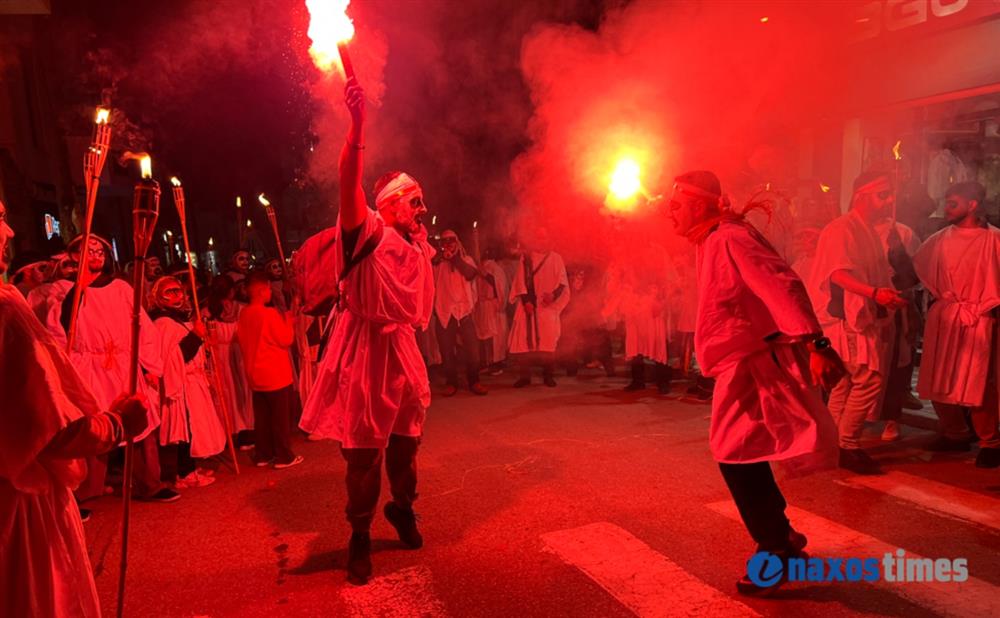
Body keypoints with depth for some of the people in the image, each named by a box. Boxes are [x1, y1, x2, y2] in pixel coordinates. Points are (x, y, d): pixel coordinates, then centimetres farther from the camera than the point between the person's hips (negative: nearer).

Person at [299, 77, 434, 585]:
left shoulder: (418, 247, 13)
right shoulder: (368, 233, -8)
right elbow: (349, 182, -26)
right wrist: (358, 125, -36)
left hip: (402, 351, 6)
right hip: (364, 349, -6)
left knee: (405, 442, 15)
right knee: (363, 449, 2)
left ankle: (403, 508, 40)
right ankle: (360, 535, 20)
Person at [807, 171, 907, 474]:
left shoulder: (871, 233, 20)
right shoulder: (841, 229, -10)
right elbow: (838, 273, -22)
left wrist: (890, 296, 9)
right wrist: (875, 293, -33)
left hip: (866, 319, 10)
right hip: (847, 318, -9)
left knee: (845, 385, 11)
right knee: (870, 378, -14)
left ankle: (836, 446, 18)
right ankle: (847, 445, -4)